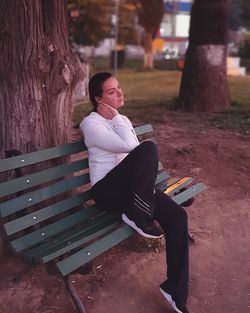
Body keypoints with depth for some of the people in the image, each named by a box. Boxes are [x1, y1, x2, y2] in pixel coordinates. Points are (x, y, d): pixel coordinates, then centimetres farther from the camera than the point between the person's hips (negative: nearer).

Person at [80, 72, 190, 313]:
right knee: (148, 147, -30)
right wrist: (115, 117, -10)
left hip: (132, 188, 7)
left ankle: (176, 290, -3)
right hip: (107, 191, -7)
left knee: (178, 216, -15)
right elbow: (129, 145, -22)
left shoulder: (123, 120, 16)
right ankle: (137, 216, -18)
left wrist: (146, 180, 1)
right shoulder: (91, 123, -9)